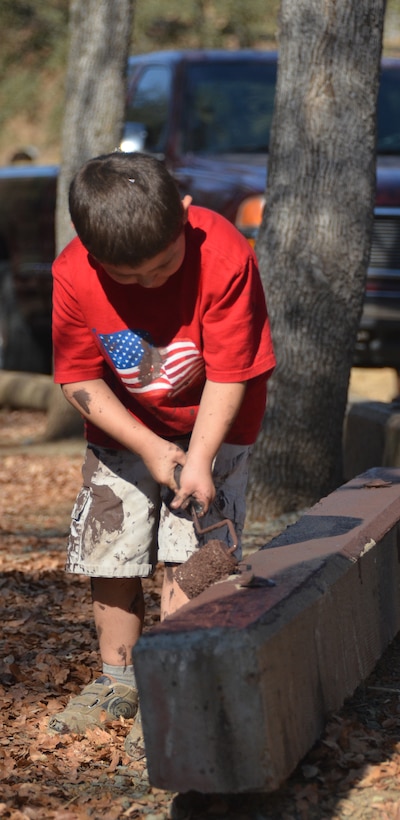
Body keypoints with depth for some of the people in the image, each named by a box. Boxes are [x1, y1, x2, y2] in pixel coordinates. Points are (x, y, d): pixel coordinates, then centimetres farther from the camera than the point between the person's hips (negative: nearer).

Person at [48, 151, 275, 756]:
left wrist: (199, 461, -30)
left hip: (210, 427, -3)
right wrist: (149, 448, -21)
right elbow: (79, 378, -14)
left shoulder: (224, 257, -31)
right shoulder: (73, 274, -24)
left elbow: (228, 373, -24)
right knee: (110, 554, 5)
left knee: (185, 555, -11)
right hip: (124, 429, 3)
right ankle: (118, 681, 23)